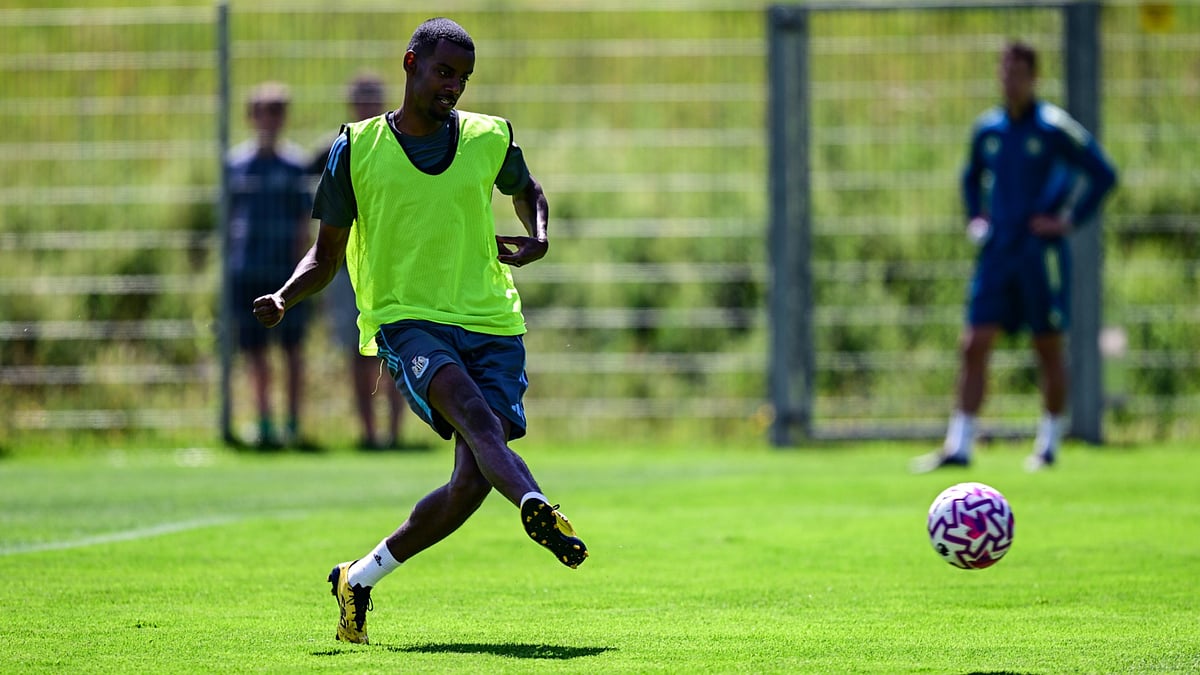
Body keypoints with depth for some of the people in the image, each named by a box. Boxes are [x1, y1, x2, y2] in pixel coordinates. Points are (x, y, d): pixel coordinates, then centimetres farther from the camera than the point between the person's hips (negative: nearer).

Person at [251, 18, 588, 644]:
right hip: (405, 320, -3)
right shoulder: (357, 148, 3)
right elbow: (328, 253, 10)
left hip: (491, 324, 3)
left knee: (472, 480, -11)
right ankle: (538, 511, -61)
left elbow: (526, 190, 31)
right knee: (474, 413, -34)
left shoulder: (490, 138, 9)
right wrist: (284, 297, -9)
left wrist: (536, 238, 8)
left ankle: (360, 577, 9)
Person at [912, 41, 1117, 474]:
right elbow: (973, 176, 29)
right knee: (974, 344, -4)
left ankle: (1049, 445, 15)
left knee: (1048, 348, 3)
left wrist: (1070, 220, -9)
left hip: (1041, 252, -5)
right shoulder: (987, 129, 10)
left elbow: (1102, 174, -4)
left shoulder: (1053, 126, -6)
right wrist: (975, 218, 14)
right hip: (996, 252, 5)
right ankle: (958, 446, -4)